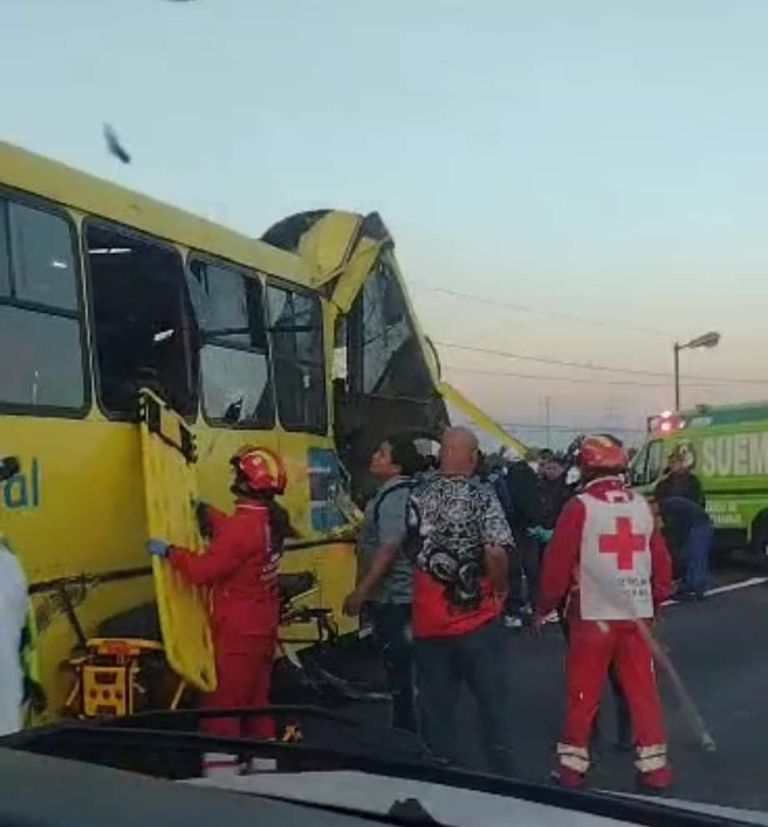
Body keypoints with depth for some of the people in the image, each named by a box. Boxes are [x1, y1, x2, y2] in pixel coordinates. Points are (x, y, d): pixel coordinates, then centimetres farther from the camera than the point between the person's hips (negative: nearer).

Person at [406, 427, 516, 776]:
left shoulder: (416, 497, 2)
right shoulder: (482, 498, -11)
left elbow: (405, 552, 5)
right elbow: (495, 554, -20)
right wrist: (500, 589, -4)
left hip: (429, 620, 3)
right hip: (477, 618, -3)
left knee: (435, 704, 12)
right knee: (492, 701, 10)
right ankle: (501, 771, 17)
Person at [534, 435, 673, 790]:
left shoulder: (580, 507, -8)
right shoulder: (642, 506, 5)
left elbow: (557, 564, -8)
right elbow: (662, 563, 10)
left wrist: (544, 607, 5)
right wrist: (655, 601, 25)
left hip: (592, 615, -3)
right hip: (637, 615, 4)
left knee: (583, 693, 7)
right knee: (642, 691, 11)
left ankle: (573, 764, 14)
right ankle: (654, 765, 15)